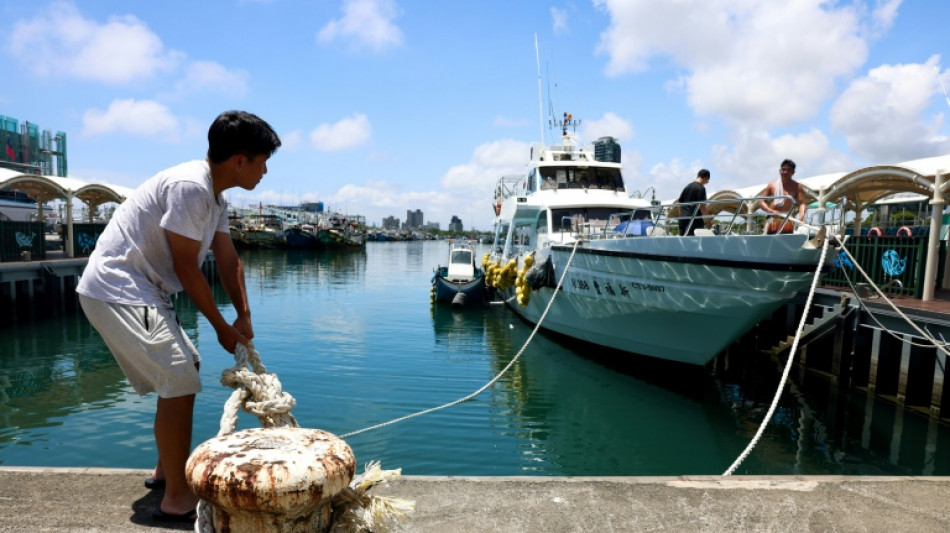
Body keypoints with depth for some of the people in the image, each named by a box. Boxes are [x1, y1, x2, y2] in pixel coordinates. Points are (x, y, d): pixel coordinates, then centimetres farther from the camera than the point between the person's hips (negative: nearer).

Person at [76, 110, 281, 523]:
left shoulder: (214, 197, 9)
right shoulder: (189, 186, -23)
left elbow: (228, 261, 8)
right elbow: (186, 268, -21)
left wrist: (244, 317, 1)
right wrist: (222, 327, -12)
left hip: (141, 293, 11)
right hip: (117, 291, -11)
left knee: (185, 371, 17)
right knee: (179, 384, -11)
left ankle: (167, 469, 32)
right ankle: (176, 498, 0)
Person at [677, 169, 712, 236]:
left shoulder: (687, 187, 17)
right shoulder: (701, 188, -6)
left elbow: (679, 202, 21)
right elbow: (701, 205, -12)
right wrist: (708, 221, -7)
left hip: (682, 218, 8)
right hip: (692, 219, -7)